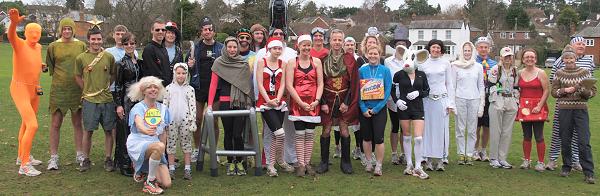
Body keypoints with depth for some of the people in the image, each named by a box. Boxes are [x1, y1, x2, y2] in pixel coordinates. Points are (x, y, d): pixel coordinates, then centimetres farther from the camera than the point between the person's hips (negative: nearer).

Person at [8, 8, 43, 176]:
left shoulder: (38, 47, 4)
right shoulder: (19, 44, -16)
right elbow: (10, 35, -42)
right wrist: (14, 22, -61)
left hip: (34, 90, 8)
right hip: (20, 89, -8)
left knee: (26, 124, 21)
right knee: (33, 126, -17)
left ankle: (22, 156, 38)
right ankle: (24, 166, -10)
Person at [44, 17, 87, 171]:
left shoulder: (81, 45, 3)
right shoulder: (53, 46, 1)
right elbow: (50, 67, 11)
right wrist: (59, 77, 5)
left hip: (77, 89, 1)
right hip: (58, 89, -1)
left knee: (77, 123, 9)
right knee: (55, 124, 1)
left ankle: (79, 154, 18)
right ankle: (53, 157, 8)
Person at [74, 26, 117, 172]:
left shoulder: (109, 57, 2)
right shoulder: (81, 58, 0)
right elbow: (78, 77, 11)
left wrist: (106, 87, 7)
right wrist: (88, 89, 6)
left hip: (107, 99, 1)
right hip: (89, 100, -1)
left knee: (109, 130, 6)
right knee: (88, 131, 4)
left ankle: (108, 159, 17)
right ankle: (86, 160, 17)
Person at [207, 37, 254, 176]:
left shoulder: (244, 64, 6)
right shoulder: (219, 63, 3)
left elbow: (248, 85, 9)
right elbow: (213, 84, 1)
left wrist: (250, 103, 4)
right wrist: (210, 104, -6)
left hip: (241, 103, 0)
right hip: (225, 103, 0)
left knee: (237, 135, -5)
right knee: (228, 134, 7)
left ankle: (239, 162, 12)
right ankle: (230, 162, 19)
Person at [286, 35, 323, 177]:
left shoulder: (316, 62, 7)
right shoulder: (292, 62, 1)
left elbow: (320, 84, 4)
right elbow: (289, 85, -5)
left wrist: (317, 101, -9)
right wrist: (301, 103, -11)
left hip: (313, 104, 2)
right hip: (297, 103, -2)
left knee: (310, 133, 6)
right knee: (299, 134, -2)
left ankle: (307, 162, 15)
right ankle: (301, 164, 5)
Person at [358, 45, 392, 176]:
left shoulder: (385, 70, 0)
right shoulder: (362, 70, 3)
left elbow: (388, 90, -4)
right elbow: (358, 90, 0)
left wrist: (376, 108, -11)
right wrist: (363, 109, -9)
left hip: (379, 109, -2)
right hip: (365, 109, 2)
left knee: (378, 138, -5)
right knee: (367, 137, 10)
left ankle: (378, 166, 5)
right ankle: (369, 162, 24)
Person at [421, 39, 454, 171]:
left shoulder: (446, 63, 7)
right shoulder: (422, 64, 6)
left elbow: (449, 84, 8)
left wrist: (451, 103, 2)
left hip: (442, 99, 0)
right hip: (427, 100, 0)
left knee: (441, 129, 1)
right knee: (428, 128, 1)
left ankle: (440, 160, 7)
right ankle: (429, 159, 8)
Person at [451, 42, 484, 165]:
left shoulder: (478, 67, 10)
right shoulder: (455, 66, 5)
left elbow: (481, 86, 11)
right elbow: (452, 85, 4)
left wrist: (481, 104, 4)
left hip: (474, 100, 1)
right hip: (460, 99, -1)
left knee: (472, 130, 2)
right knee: (460, 129, 1)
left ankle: (469, 155, 9)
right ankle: (461, 154, 10)